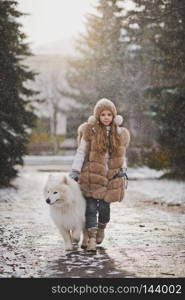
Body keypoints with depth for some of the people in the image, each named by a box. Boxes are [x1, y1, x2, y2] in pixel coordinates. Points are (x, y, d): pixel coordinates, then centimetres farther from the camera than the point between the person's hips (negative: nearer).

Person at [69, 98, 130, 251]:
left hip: (110, 177, 2)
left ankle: (101, 228, 31)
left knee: (104, 206, 1)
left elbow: (122, 156, 19)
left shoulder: (120, 133, 8)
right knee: (91, 207, -6)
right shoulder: (90, 131, -2)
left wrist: (123, 169, 7)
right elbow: (81, 152, -2)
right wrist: (75, 171, -9)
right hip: (91, 175, -2)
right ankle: (91, 239, -3)